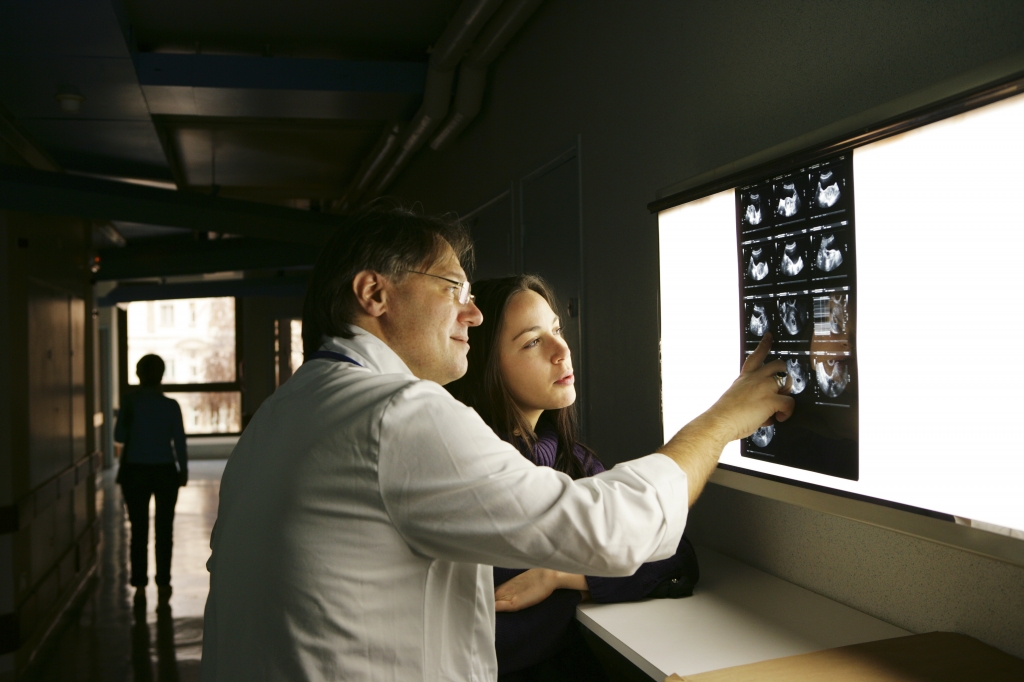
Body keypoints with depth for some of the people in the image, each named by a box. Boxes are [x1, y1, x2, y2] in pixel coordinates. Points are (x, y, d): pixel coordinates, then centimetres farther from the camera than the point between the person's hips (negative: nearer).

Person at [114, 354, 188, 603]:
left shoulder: (129, 402, -7)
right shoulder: (171, 405, -6)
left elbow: (119, 436, -1)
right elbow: (179, 441, -3)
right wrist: (184, 470, 8)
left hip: (135, 471, 0)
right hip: (165, 471, 0)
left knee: (139, 529, 10)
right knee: (164, 529, 9)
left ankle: (140, 585, 12)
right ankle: (163, 584, 11)